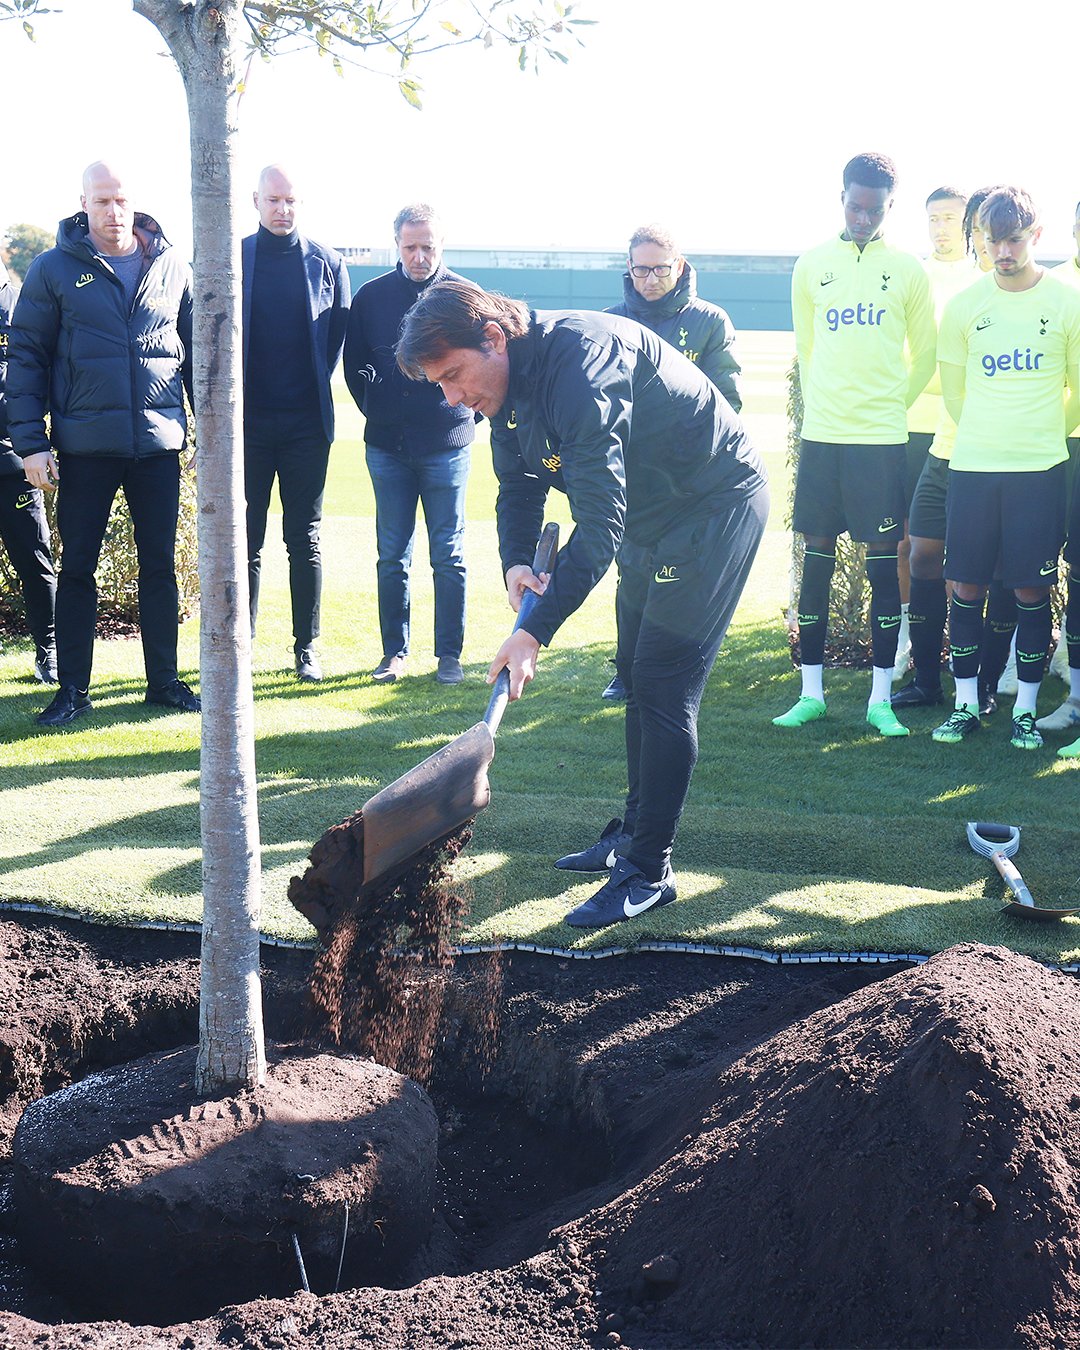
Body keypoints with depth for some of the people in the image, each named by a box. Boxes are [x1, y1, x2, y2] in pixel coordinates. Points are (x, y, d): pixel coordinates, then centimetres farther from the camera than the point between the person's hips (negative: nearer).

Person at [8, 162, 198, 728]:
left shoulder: (171, 267, 6)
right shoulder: (54, 270, 0)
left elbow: (196, 351, 13)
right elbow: (27, 357, 1)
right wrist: (30, 441, -6)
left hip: (158, 442, 2)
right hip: (84, 444, -2)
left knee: (159, 564, 9)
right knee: (77, 567, 5)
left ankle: (165, 679, 19)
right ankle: (72, 688, 14)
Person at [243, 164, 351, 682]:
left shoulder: (327, 264, 5)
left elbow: (337, 335, 10)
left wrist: (313, 386, 6)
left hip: (306, 423, 1)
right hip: (248, 421, -1)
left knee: (305, 541, 7)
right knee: (245, 540, 3)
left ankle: (306, 648, 14)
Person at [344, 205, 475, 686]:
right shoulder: (371, 296, 5)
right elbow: (354, 364, 15)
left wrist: (466, 413, 1)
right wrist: (376, 409, 9)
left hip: (446, 447, -2)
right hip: (388, 447, 2)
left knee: (448, 557, 4)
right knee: (391, 556, 7)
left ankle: (449, 654, 12)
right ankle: (394, 651, 16)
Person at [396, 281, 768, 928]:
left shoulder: (579, 365, -33)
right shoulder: (509, 382, -2)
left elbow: (599, 525, -37)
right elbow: (519, 485, 8)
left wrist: (534, 633, -40)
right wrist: (517, 563, -13)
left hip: (717, 505, -10)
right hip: (651, 519, 10)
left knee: (663, 685, -12)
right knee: (638, 676, 16)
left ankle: (649, 872, -5)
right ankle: (635, 833, 30)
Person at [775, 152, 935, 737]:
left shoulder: (908, 269, 2)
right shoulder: (812, 265, 6)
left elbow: (924, 355, 11)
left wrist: (891, 403, 11)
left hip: (882, 435, -1)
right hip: (820, 432, 2)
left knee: (884, 558, 0)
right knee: (816, 556, 4)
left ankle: (880, 698, 7)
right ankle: (811, 692, 12)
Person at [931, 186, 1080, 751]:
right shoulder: (964, 304, 3)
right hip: (971, 466, 2)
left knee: (1031, 590, 1)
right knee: (966, 586, 3)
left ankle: (1026, 710, 12)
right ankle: (966, 704, 15)